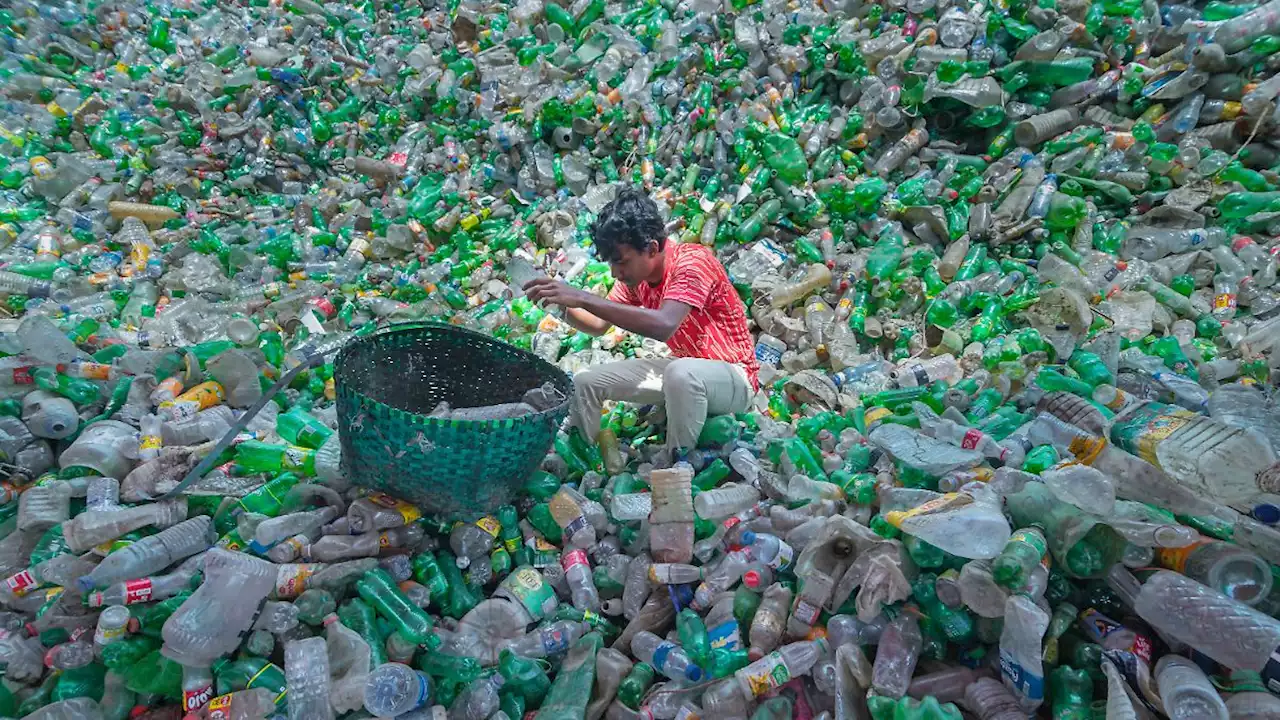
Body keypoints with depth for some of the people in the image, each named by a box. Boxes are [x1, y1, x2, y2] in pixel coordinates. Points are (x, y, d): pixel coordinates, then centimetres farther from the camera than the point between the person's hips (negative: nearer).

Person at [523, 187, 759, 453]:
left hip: (732, 376, -7)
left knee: (681, 373, -41)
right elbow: (599, 325, 3)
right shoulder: (635, 273, -3)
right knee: (585, 383, -1)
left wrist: (583, 298, -42)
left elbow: (664, 326, -43)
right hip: (683, 369, 7)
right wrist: (563, 306, -18)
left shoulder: (693, 262, -26)